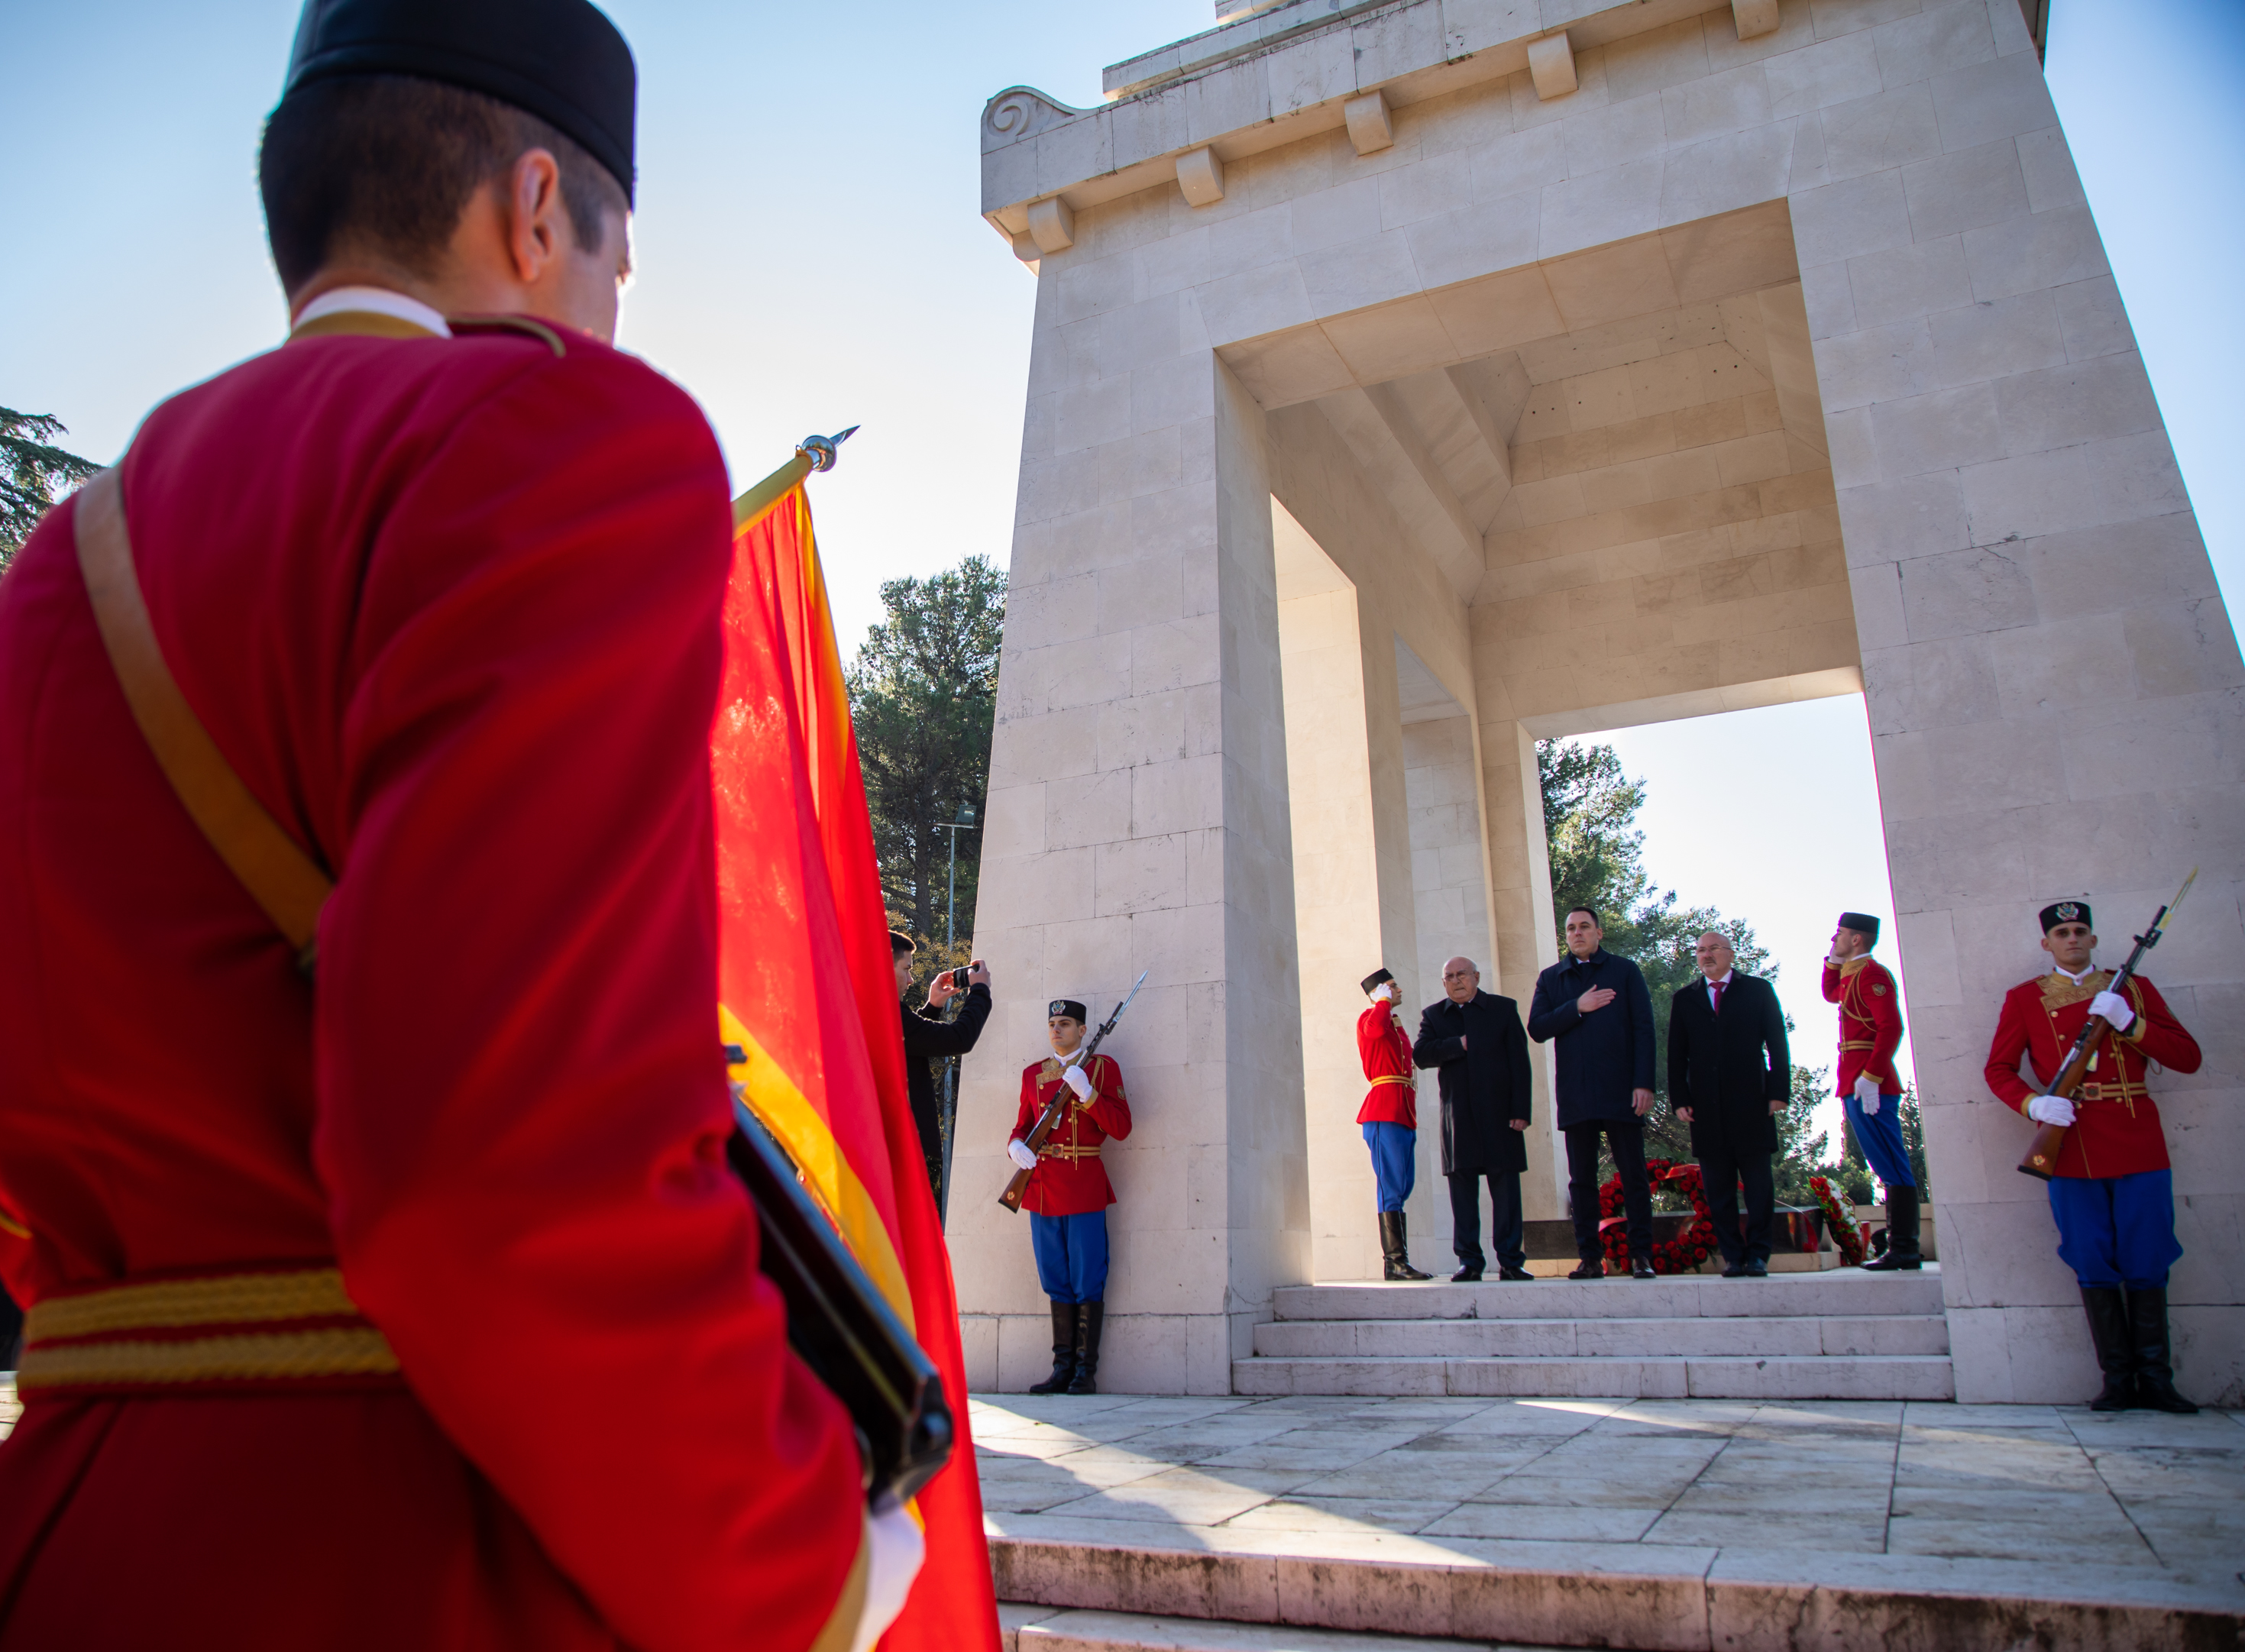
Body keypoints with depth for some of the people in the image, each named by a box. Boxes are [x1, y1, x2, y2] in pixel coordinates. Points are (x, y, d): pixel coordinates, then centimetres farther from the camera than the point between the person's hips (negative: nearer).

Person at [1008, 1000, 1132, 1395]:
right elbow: (1023, 1124, 18)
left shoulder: (1103, 1067, 1)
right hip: (1041, 1188, 5)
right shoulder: (1033, 1073, 14)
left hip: (1084, 1186, -4)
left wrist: (1085, 1091, -17)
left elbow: (1121, 1127, -6)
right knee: (1057, 1284, 10)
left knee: (1087, 1284, -1)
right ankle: (1063, 1368, 16)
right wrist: (1016, 1145, -5)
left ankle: (1086, 1372, 5)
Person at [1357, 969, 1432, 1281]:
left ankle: (1398, 1263, 11)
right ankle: (1395, 1261, -12)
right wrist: (1384, 1001, -10)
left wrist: (1410, 1117, 19)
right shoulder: (1370, 1018, -2)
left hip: (1403, 1112, 9)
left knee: (1401, 1187, 8)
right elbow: (1374, 1029, -28)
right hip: (1384, 1111, -9)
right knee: (1392, 1187, -11)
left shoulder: (1397, 1025, 25)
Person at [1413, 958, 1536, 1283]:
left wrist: (1521, 1109, -5)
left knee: (1506, 1186, -1)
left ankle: (1510, 1260, 4)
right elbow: (1420, 1055, -2)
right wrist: (1458, 1045, -11)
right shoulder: (1432, 1015, 13)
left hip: (1499, 1112, -1)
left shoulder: (1504, 1009, 9)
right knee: (1462, 1188, 1)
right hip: (1457, 1118, 1)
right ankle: (1469, 1261, 7)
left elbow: (1519, 1062, 3)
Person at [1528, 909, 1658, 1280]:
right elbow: (1536, 1028, 3)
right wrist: (1577, 1008, -9)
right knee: (1581, 1179, 3)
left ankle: (1641, 1255, 5)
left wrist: (1644, 1083, -7)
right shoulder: (1550, 979, 14)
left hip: (1621, 1091, -2)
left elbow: (1643, 1029, 2)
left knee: (1633, 1175, 0)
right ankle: (1591, 1257, 8)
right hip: (1575, 1094, 2)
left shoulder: (1626, 972, 8)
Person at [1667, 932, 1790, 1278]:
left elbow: (1777, 1044, 5)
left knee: (1758, 1182, 0)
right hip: (1707, 1107, 2)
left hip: (1751, 1103, -2)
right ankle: (1733, 1257, 6)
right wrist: (1680, 1100, 1)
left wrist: (1778, 1091, -4)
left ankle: (1758, 1255, 6)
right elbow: (1676, 1055, 11)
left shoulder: (1758, 990, 10)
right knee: (1718, 1188, 2)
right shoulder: (1684, 999, 15)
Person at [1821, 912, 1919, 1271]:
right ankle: (1903, 1249, 15)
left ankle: (1904, 1251, -4)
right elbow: (1830, 994, 39)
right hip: (1856, 1086, 10)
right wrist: (1833, 960, 23)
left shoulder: (1872, 973, -12)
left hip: (1869, 1088, -10)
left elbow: (1891, 1028, -21)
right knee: (1891, 1169, 11)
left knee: (1893, 1168, -7)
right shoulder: (1852, 975, 18)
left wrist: (1870, 1076, -26)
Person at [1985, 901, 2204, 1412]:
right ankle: (2118, 1379, 10)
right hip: (2072, 1150, -1)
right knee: (2095, 1268, 2)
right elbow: (1998, 1069, 6)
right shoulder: (2024, 999, 7)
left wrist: (2128, 1023, -12)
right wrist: (2034, 1103, -14)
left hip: (2138, 1145, 1)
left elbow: (2188, 1058, 3)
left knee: (2147, 1265, 4)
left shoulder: (2134, 988, 10)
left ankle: (2155, 1379, 13)